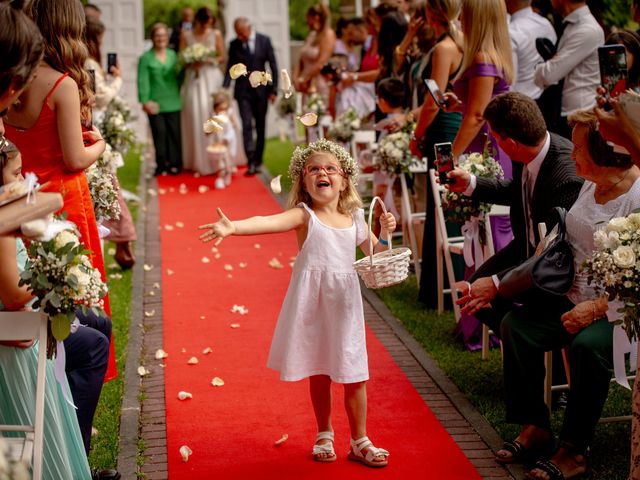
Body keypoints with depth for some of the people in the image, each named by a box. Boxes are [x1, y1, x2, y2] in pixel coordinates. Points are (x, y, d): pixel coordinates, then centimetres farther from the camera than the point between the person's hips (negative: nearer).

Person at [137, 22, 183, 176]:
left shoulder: (173, 55, 11)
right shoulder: (146, 58, -1)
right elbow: (143, 81, -7)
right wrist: (145, 101, -14)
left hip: (173, 102, 3)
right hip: (155, 104, -3)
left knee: (175, 133, 3)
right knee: (159, 134, -1)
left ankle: (175, 164, 12)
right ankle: (161, 165, 10)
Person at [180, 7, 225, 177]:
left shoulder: (216, 34, 4)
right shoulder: (186, 35, 4)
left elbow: (222, 58, 6)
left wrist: (208, 60, -12)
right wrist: (192, 61, -17)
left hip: (212, 78, 0)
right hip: (193, 79, 0)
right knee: (195, 116, -4)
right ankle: (197, 161, 3)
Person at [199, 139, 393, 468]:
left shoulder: (355, 219, 7)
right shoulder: (304, 215, -6)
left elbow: (375, 254, 21)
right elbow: (269, 222, -25)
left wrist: (385, 232, 0)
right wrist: (232, 227, -43)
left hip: (344, 305, 3)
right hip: (311, 305, -2)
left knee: (355, 376, 4)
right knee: (318, 374, 9)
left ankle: (360, 442, 20)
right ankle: (324, 435, 30)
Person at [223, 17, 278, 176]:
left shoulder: (264, 41, -2)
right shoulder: (234, 44, 0)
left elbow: (273, 66, 1)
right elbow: (230, 69, 4)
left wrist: (273, 89, -3)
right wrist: (224, 89, -8)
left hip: (261, 90, 1)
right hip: (243, 91, 0)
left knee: (260, 127, 8)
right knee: (247, 125, -10)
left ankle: (258, 160, 20)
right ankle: (251, 162, -14)